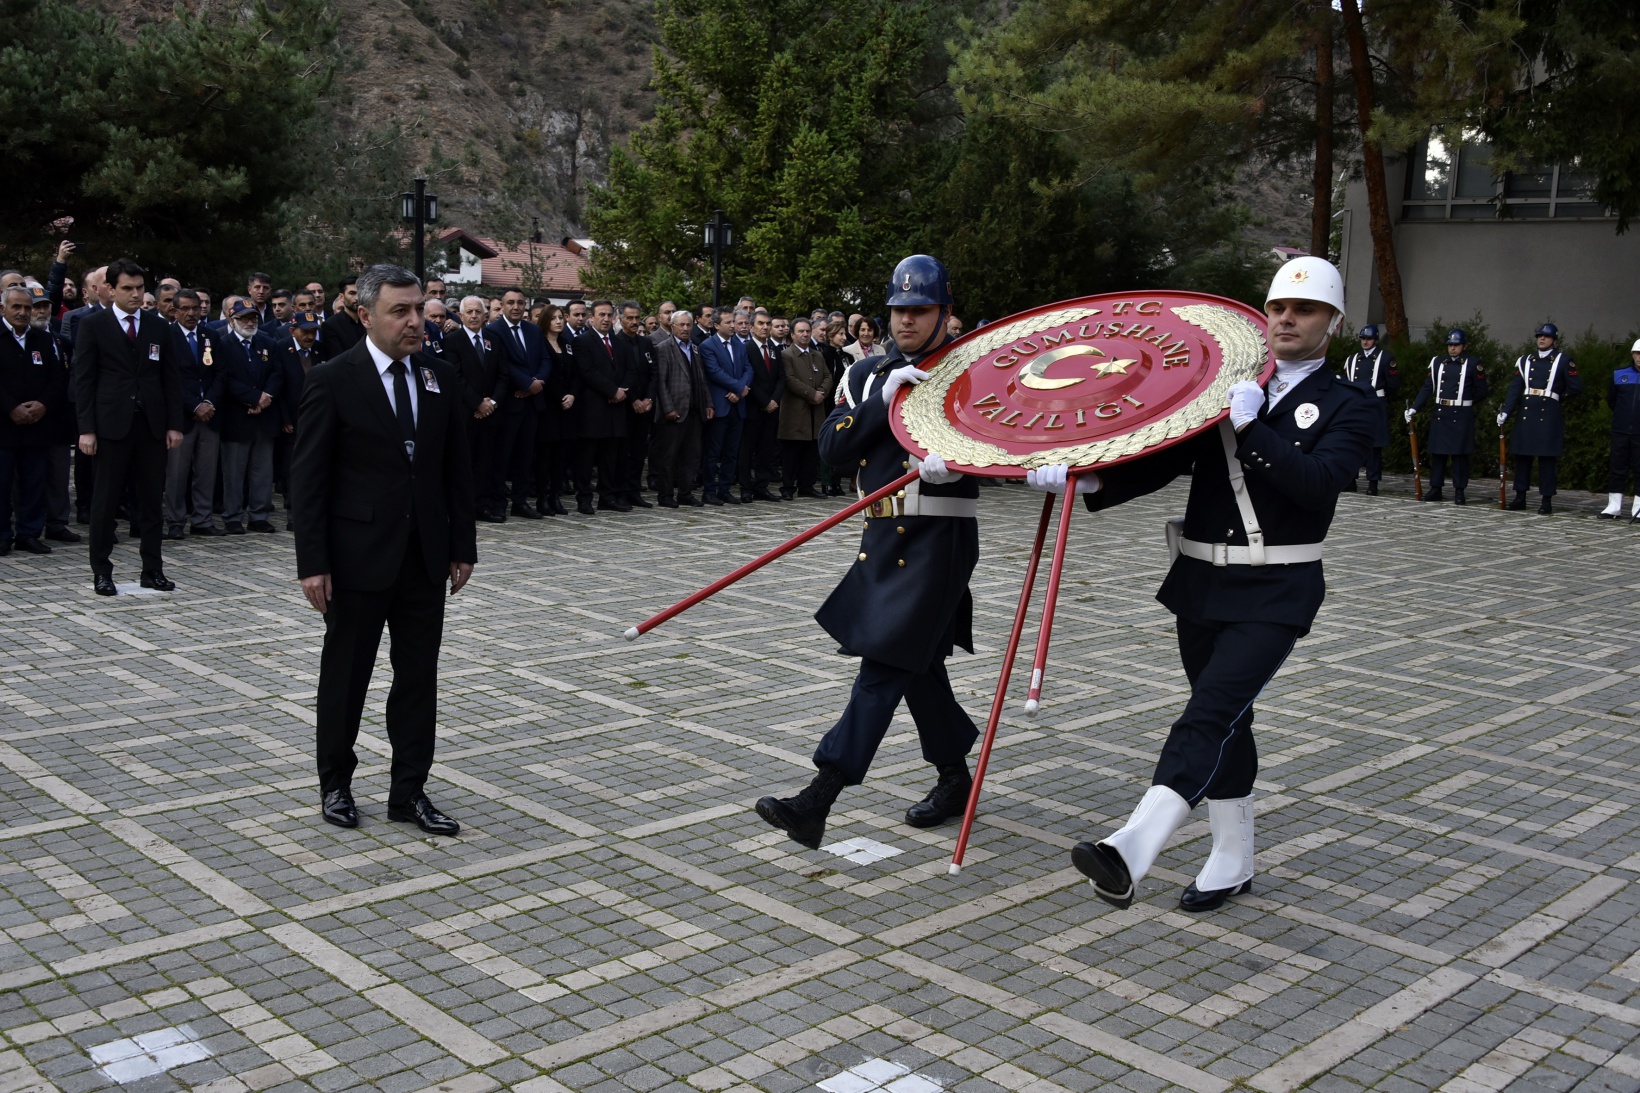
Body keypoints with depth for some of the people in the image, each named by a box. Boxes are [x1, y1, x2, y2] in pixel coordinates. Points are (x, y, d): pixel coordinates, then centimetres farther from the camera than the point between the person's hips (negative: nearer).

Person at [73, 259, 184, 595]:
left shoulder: (159, 327, 10)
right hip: (112, 425, -3)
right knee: (106, 501, 2)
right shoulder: (93, 325, 1)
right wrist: (86, 429, -8)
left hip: (152, 424, 3)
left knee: (151, 499, 6)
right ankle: (101, 572, 11)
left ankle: (153, 570, 13)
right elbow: (83, 379, -2)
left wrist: (174, 424, 3)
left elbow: (171, 378, 11)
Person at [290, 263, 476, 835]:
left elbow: (457, 469, 10)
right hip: (358, 556, -4)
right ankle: (335, 783, 27)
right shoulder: (333, 379, -9)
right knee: (344, 677, 10)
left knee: (418, 676, 8)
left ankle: (409, 791, 19)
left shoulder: (440, 378, 6)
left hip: (426, 556, 4)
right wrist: (312, 563, -13)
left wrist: (462, 546, 6)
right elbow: (308, 477, -9)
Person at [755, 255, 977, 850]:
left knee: (885, 663, -11)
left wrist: (955, 459, -29)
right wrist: (884, 397, -14)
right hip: (883, 536, 6)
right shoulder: (867, 375, 12)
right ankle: (955, 778, 33)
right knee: (917, 664, 14)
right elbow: (832, 448, 0)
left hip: (939, 538, -6)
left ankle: (818, 801, -15)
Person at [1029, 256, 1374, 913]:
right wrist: (1080, 482, -9)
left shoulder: (1347, 408, 1)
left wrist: (1249, 425, -22)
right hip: (1201, 582, 5)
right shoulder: (1224, 390, 13)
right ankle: (1233, 863, 27)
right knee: (1225, 723, 13)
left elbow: (1317, 483, -17)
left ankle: (1131, 852, -33)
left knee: (1211, 712, -19)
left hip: (1275, 593, -5)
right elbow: (1161, 462, 6)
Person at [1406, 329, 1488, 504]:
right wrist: (1414, 408, -1)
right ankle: (1435, 488, 14)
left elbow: (1481, 391, 4)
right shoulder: (1437, 362, 9)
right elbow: (1427, 388, 7)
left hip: (1461, 416, -3)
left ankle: (1459, 491, 6)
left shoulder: (1473, 364, -1)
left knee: (1460, 454, 1)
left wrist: (1464, 402, 11)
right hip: (1440, 414, 3)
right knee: (1437, 452, 6)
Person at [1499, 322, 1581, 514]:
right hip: (1526, 414, 4)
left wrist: (1557, 398, 10)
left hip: (1549, 414, -4)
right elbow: (1514, 389, 7)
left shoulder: (1564, 360, 2)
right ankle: (1520, 497, 13)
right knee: (1521, 455, 5)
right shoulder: (1525, 361, 13)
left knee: (1546, 457, -3)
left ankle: (1546, 500, 2)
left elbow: (1576, 388, 1)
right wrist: (1505, 411, -1)